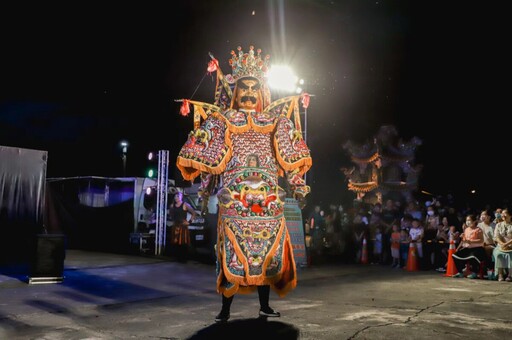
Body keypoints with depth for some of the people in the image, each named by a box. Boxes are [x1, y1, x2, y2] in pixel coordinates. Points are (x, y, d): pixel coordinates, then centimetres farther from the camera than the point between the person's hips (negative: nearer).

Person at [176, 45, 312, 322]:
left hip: (269, 201, 3)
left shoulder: (275, 122, 12)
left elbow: (289, 157, 13)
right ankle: (225, 309, 10)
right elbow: (207, 158, 5)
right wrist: (205, 187, -1)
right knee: (233, 255, -2)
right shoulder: (221, 122, 6)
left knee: (267, 253, 7)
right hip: (234, 200, -2)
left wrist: (297, 186, 9)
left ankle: (265, 305, 22)